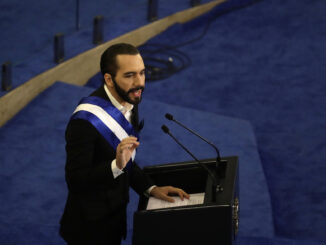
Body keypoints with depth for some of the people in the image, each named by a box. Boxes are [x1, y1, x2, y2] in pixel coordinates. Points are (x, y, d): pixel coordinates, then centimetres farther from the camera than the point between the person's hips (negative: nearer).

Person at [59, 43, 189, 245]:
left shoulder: (130, 102, -1)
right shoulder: (84, 122, -28)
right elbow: (76, 181, -28)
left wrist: (151, 188, -1)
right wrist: (116, 165, -39)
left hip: (117, 215, 8)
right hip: (90, 227, -8)